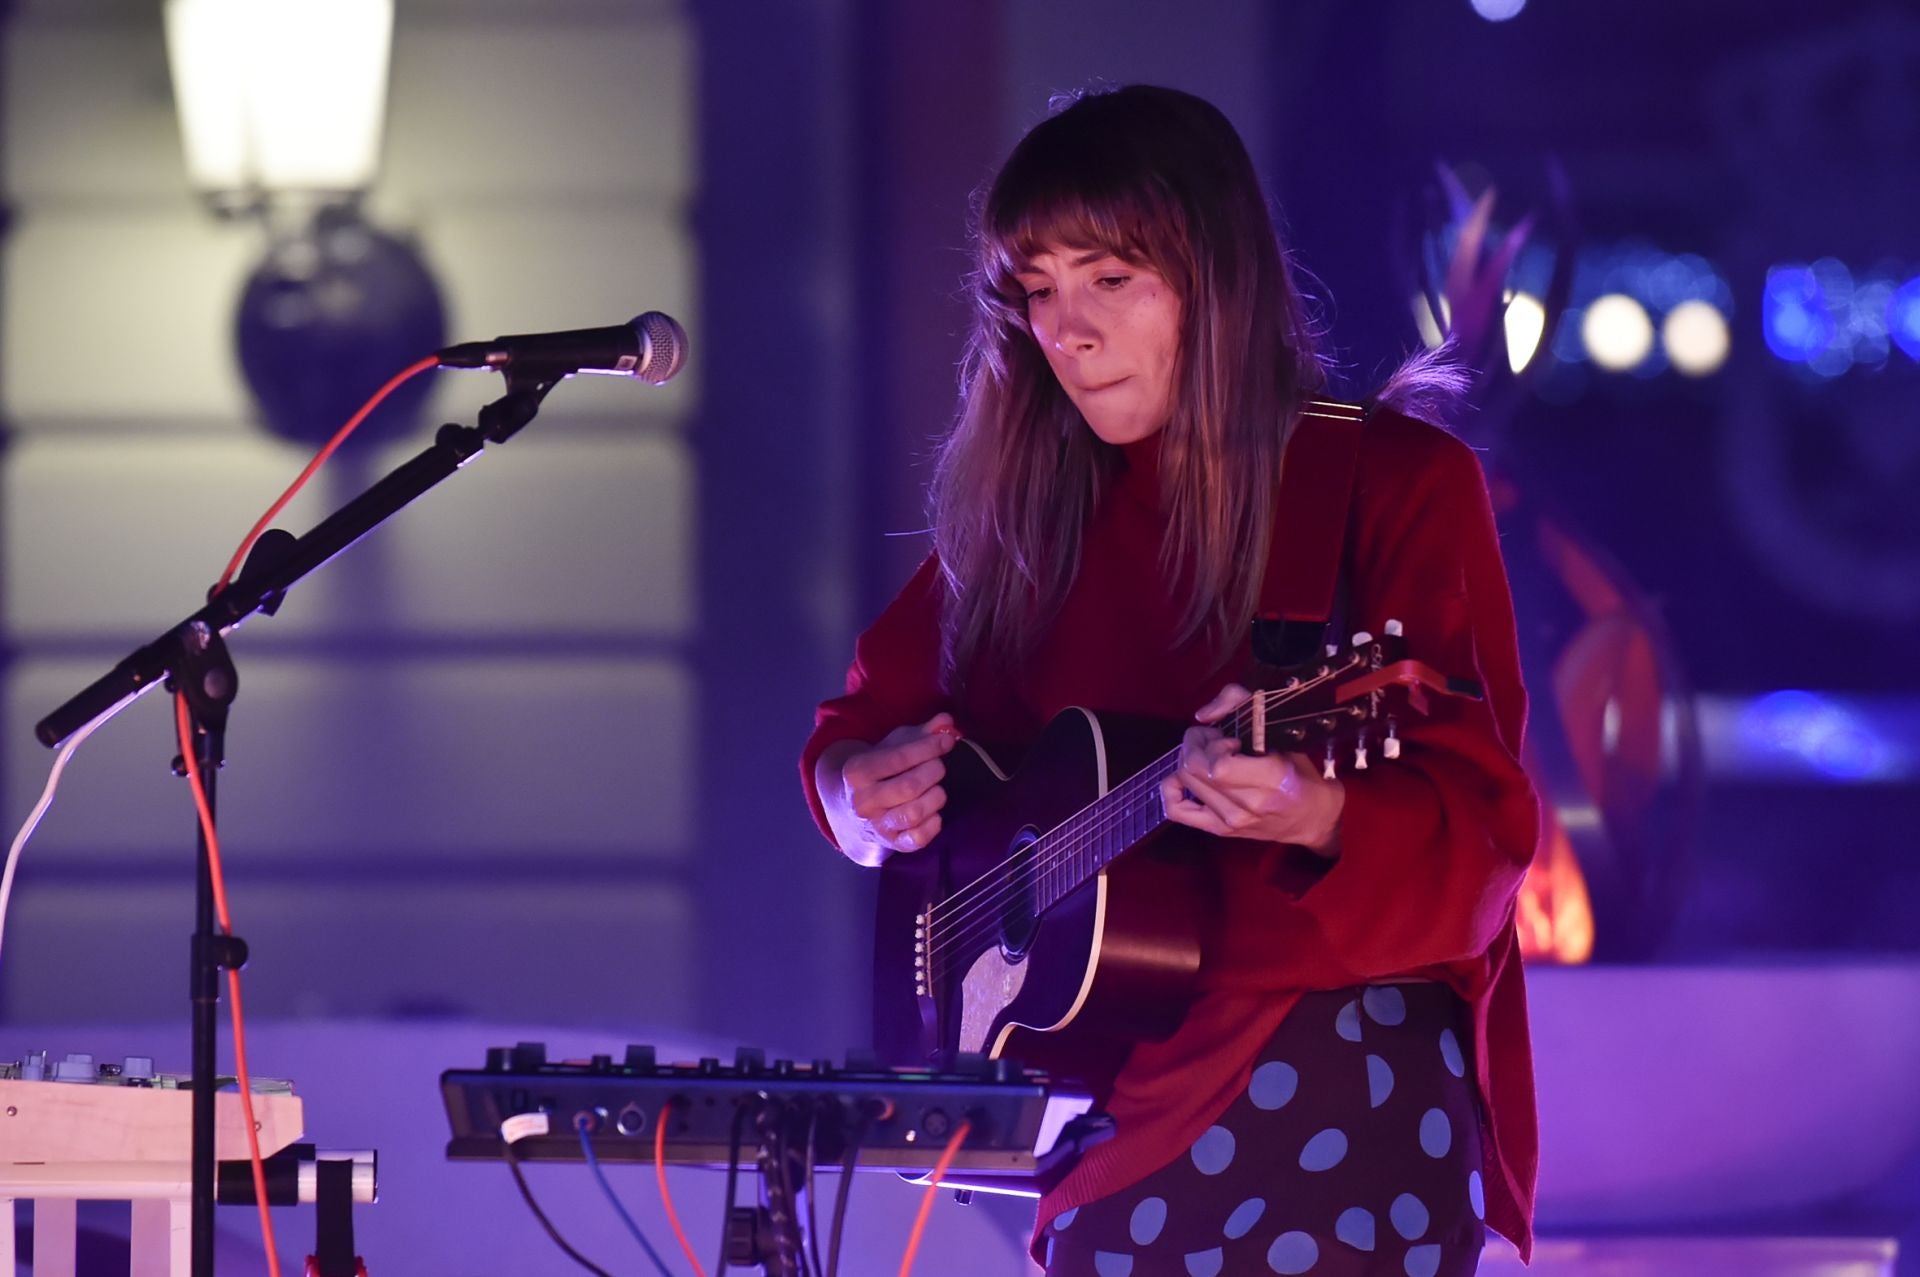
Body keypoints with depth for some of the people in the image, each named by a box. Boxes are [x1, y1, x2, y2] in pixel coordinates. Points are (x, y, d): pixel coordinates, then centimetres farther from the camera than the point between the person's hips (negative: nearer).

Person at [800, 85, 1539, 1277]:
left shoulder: (1396, 483, -7)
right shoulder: (1031, 505, 9)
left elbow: (1483, 833, -15)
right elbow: (870, 712, 19)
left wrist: (1311, 815, -34)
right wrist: (865, 789, -4)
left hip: (1337, 1100, -5)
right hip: (1111, 1114, 5)